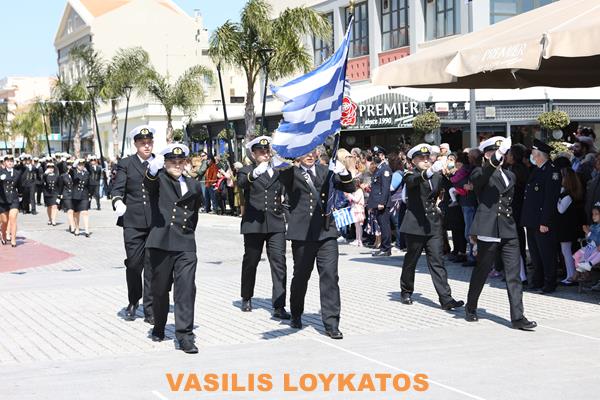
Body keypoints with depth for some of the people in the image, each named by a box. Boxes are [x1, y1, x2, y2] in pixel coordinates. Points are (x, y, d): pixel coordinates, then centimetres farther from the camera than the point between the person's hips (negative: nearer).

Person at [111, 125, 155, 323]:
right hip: (133, 222, -1)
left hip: (156, 223, 1)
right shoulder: (125, 164, 7)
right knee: (134, 264, 3)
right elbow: (117, 188, -4)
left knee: (152, 266, 1)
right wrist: (118, 202, -23)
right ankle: (133, 302, 26)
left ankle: (150, 309, 8)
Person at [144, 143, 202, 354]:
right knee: (160, 289, 10)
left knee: (186, 289, -9)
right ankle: (159, 327, 31)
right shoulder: (159, 180, 1)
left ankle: (185, 335, -7)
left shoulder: (194, 186, 14)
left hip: (186, 245, 2)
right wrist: (152, 169, -45)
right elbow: (148, 182, -24)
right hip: (161, 243, -2)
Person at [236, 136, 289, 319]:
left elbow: (284, 191, 23)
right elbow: (241, 182, -23)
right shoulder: (247, 171, 1)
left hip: (276, 223, 2)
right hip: (254, 224, -2)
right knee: (250, 261, 11)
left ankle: (279, 306, -9)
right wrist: (255, 173, -41)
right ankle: (246, 298, 33)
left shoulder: (277, 171, 13)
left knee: (279, 262, -8)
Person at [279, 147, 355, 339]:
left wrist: (343, 173, -8)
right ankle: (296, 315, 34)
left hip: (326, 232, 2)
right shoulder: (290, 173, 3)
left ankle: (331, 323, -3)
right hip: (302, 233, -2)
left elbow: (349, 188, 11)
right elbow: (280, 175, -20)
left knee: (330, 276, -6)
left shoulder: (325, 171, 12)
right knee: (301, 276, 11)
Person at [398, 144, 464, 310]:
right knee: (411, 260, 9)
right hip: (415, 225, -4)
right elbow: (414, 180, -31)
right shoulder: (410, 175, -6)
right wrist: (430, 171, -48)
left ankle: (446, 299, -7)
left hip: (434, 225, 4)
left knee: (437, 262, -2)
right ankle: (406, 292, 29)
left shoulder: (437, 176, 11)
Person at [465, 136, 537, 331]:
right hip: (488, 231, -5)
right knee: (481, 272, 7)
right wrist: (497, 156, -37)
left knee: (514, 274, -2)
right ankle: (470, 308, 27)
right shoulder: (480, 174, -1)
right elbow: (483, 175, -26)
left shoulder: (510, 175, 18)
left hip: (509, 232, 5)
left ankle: (517, 317, -4)